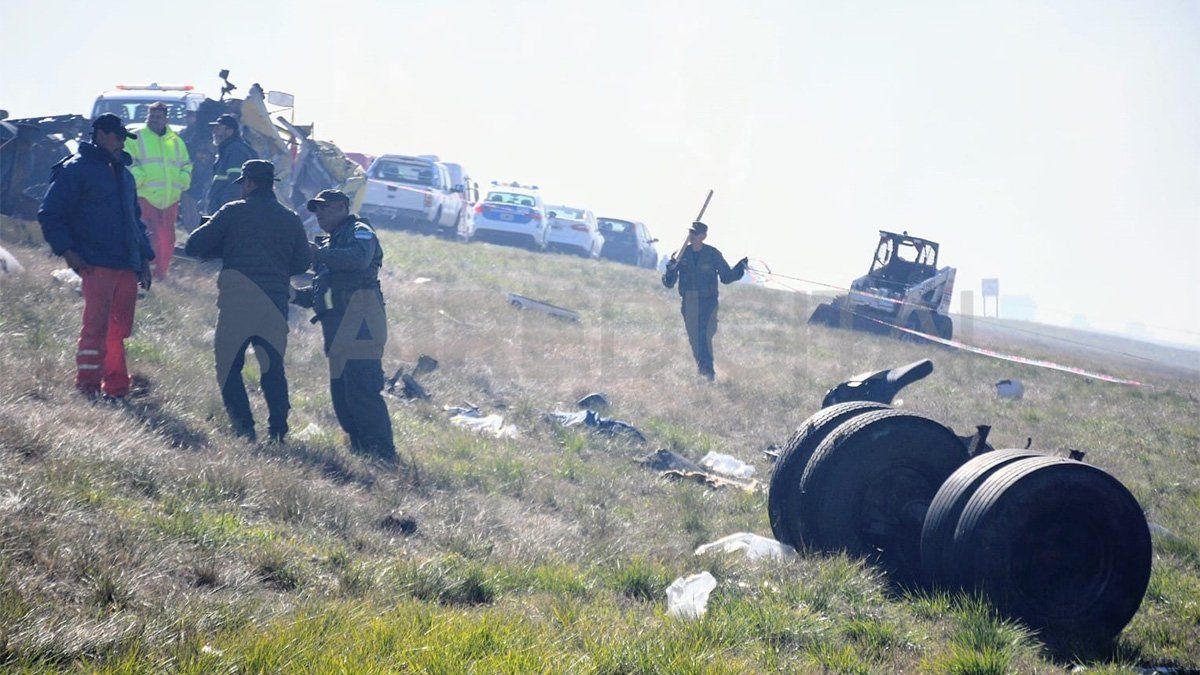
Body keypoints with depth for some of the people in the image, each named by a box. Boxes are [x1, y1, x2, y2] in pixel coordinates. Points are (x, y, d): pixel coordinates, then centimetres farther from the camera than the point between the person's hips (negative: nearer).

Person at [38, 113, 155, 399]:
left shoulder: (124, 173, 23)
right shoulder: (76, 169, -1)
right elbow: (50, 214, -4)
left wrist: (145, 258, 22)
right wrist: (67, 250, -13)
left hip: (127, 266, 7)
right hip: (97, 265, -7)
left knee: (120, 329, 9)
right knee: (96, 327, -12)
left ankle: (117, 388, 16)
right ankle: (87, 387, -9)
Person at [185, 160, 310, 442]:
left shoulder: (234, 212, 1)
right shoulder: (291, 219, 12)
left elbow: (194, 246, 2)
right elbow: (302, 262, 18)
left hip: (238, 300, -4)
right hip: (276, 304, 4)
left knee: (228, 366, 4)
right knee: (273, 368, 14)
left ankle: (244, 428, -7)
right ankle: (278, 431, 8)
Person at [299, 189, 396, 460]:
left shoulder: (359, 232, 0)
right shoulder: (331, 243, 28)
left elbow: (358, 258, -24)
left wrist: (319, 254, -16)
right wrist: (297, 295, 15)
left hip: (359, 323, -10)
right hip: (338, 327, 10)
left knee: (361, 391, -17)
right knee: (341, 394, 10)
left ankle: (383, 454, -18)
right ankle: (361, 449, 15)